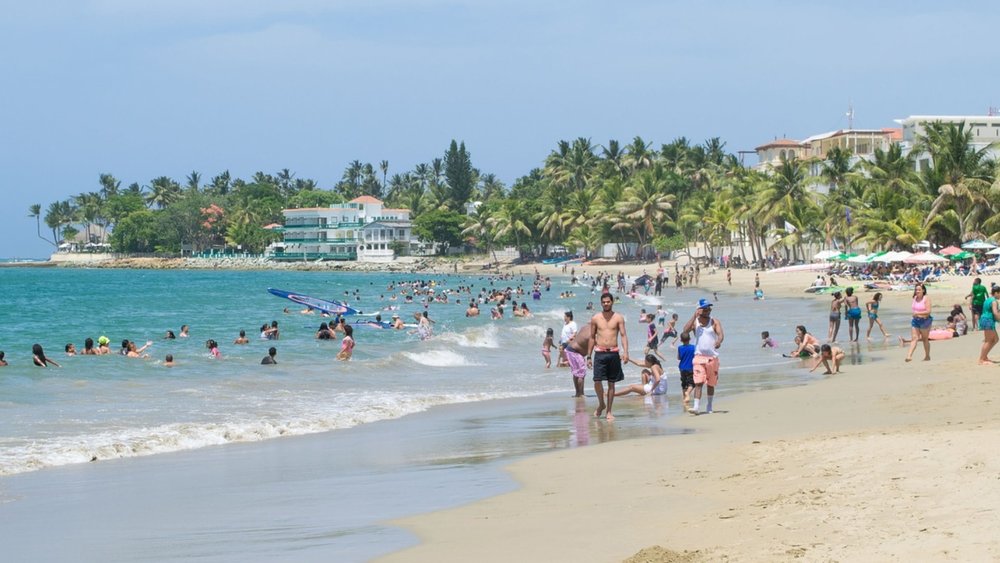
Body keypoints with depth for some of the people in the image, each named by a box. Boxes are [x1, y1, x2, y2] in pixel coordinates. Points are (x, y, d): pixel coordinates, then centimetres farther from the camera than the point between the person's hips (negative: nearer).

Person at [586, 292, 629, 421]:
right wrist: (589, 356, 9)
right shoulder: (595, 318, 7)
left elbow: (623, 335, -2)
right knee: (597, 381, -12)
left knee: (611, 383, 4)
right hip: (599, 353, 0)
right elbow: (592, 337, 11)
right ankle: (601, 404, 14)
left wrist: (625, 352, -16)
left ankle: (609, 411, 12)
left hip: (613, 353, 0)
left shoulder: (618, 318, 3)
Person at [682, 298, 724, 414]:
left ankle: (709, 406, 26)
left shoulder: (714, 322, 2)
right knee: (698, 382, -13)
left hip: (712, 356, 1)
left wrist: (719, 341, -37)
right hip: (699, 356, -1)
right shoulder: (695, 322, 2)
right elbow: (686, 330, -16)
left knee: (711, 383, 11)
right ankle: (696, 406, -19)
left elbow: (721, 333, -14)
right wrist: (694, 316, -16)